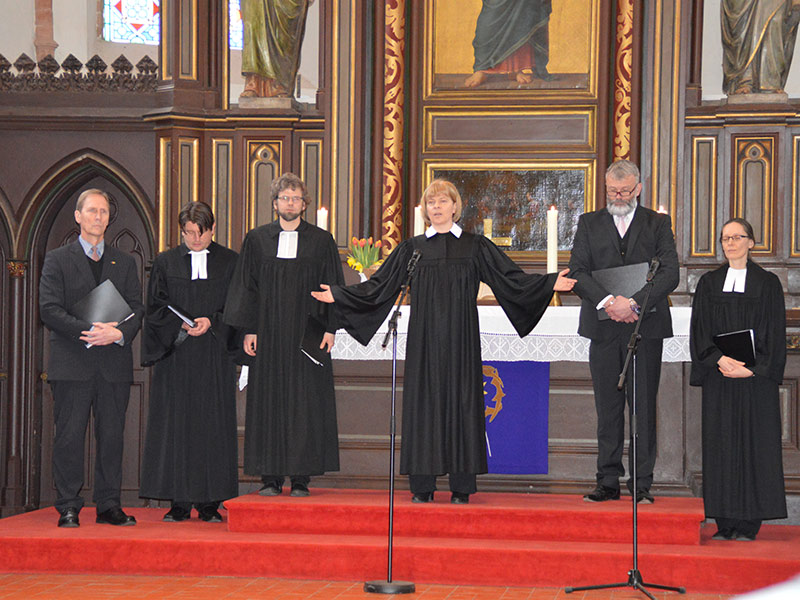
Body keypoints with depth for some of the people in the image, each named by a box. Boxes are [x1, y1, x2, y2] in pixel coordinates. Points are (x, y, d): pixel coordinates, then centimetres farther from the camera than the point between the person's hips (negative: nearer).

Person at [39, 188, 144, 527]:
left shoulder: (125, 263, 17)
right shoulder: (57, 260, 7)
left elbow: (136, 309, 9)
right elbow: (49, 309, -3)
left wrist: (119, 333, -12)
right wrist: (87, 332, -16)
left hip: (115, 363, 3)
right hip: (71, 363, -3)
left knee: (112, 435, 3)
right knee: (69, 436, -3)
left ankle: (109, 505, 9)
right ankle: (68, 508, 1)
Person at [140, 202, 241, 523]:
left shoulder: (230, 262, 7)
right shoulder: (165, 263, 9)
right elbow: (156, 308, 4)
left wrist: (211, 323, -13)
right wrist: (182, 324, -12)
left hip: (215, 357, 0)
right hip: (176, 358, 1)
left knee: (213, 425, -3)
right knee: (176, 426, -3)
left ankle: (210, 503, 1)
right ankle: (179, 502, 1)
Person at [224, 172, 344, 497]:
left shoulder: (321, 241, 5)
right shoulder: (257, 240, 8)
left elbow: (333, 287, 5)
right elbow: (246, 286, 7)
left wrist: (330, 328, -4)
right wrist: (249, 329, 0)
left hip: (308, 334, -1)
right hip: (269, 336, 1)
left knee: (306, 406, -2)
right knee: (269, 403, 0)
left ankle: (301, 479, 2)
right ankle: (271, 478, 5)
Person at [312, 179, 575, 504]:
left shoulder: (475, 246, 8)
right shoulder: (412, 249, 10)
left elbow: (512, 278, 5)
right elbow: (380, 285, 10)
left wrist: (550, 283, -6)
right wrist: (339, 295, 4)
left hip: (460, 339, -1)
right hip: (424, 340, 1)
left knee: (460, 400, -3)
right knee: (424, 401, -2)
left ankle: (461, 486, 0)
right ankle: (423, 486, 2)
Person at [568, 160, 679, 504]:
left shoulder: (657, 224, 7)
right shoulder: (589, 224, 11)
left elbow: (670, 274, -5)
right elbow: (577, 272, -1)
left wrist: (634, 303, -18)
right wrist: (607, 301, -17)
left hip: (646, 328, -1)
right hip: (604, 327, 1)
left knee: (644, 407, 0)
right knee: (608, 408, 4)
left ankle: (642, 484, 4)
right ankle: (609, 482, 9)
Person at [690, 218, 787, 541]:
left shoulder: (767, 283, 4)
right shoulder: (709, 283, 10)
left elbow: (774, 332, -1)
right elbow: (700, 329, 4)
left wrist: (752, 369, -12)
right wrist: (719, 359, -13)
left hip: (755, 379, -2)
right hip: (718, 379, 2)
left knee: (753, 444, -3)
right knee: (720, 445, 0)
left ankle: (749, 524, -1)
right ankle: (725, 523, 3)